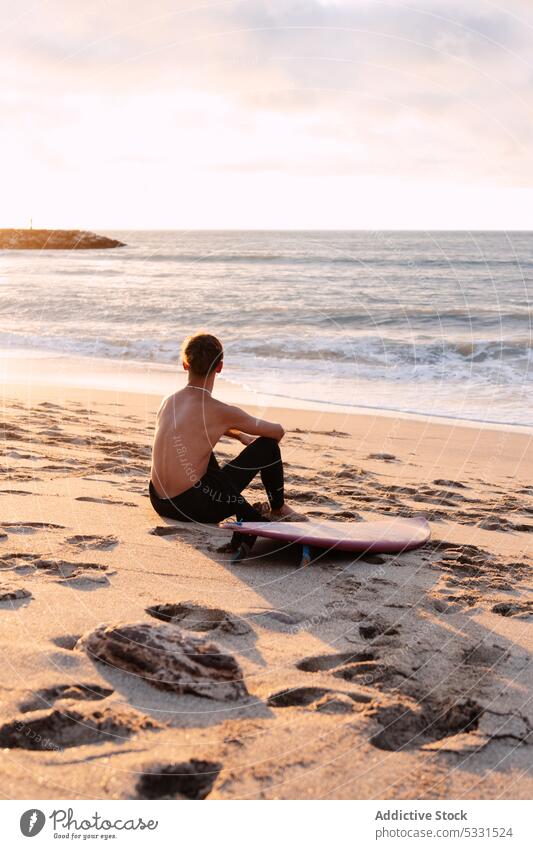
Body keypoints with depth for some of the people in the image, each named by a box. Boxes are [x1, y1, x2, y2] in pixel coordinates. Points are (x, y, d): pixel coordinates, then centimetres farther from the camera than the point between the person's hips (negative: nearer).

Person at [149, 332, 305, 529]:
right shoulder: (220, 411, -12)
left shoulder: (169, 401, 7)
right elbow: (278, 431, 2)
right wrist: (266, 449, 24)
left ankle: (254, 516, 38)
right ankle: (278, 510, 27)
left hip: (159, 503, 7)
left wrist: (240, 435, 35)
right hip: (192, 507, -7)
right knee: (268, 445, 2)